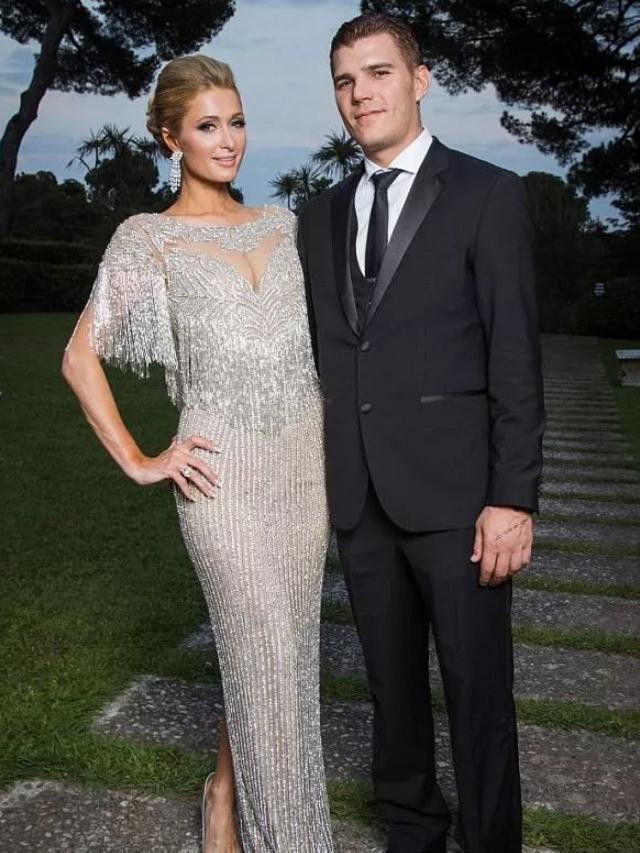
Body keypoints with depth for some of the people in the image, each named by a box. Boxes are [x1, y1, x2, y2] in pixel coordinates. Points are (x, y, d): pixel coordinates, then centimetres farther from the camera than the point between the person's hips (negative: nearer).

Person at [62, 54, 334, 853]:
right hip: (227, 475, -5)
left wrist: (340, 453, 10)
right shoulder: (147, 238, -2)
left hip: (306, 464, 5)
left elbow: (320, 334, 19)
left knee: (281, 648, 14)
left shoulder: (281, 224, 11)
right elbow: (80, 356, -3)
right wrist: (139, 462, -7)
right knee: (267, 659, 1)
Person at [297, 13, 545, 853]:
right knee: (392, 680, 16)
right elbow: (320, 356, 13)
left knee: (478, 687, 5)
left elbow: (516, 359, -7)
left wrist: (513, 498, -12)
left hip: (453, 492, -4)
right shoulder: (320, 216, 13)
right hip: (357, 497, 5)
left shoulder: (488, 194, -2)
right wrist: (313, 479, 9)